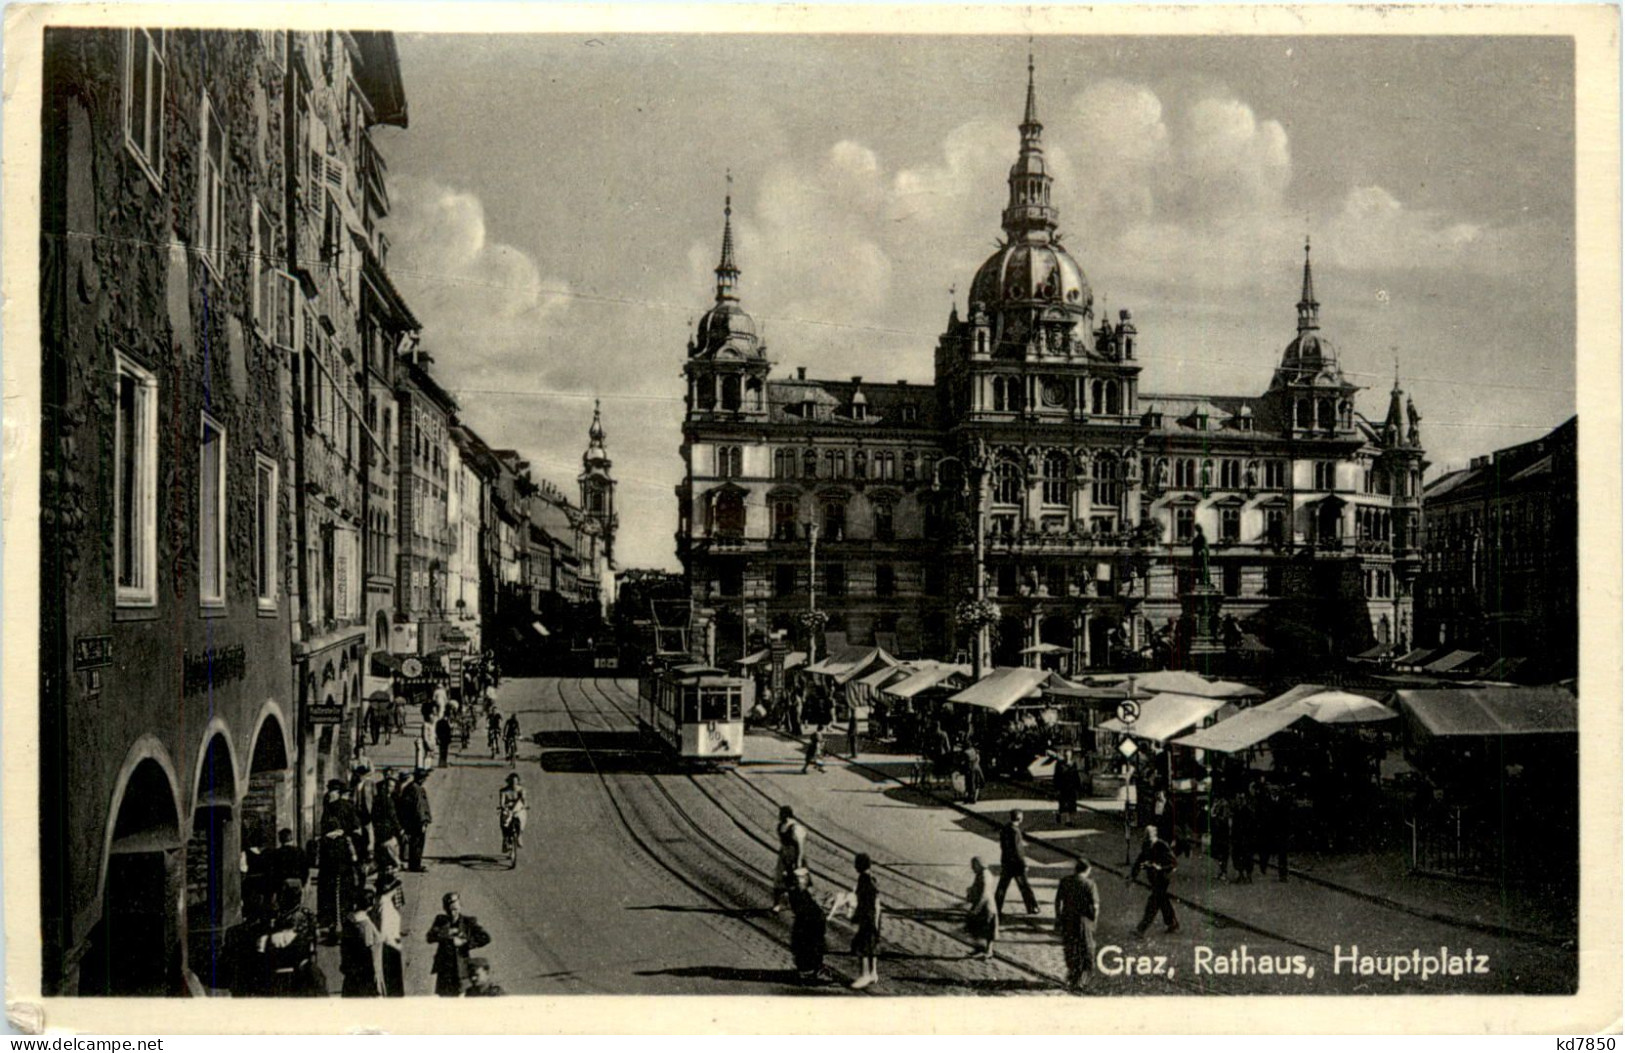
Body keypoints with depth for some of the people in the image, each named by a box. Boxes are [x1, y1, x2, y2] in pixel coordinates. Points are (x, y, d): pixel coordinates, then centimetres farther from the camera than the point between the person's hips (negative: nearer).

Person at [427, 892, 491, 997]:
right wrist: (448, 933, -16)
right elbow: (429, 937, -6)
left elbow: (485, 937, -7)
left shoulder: (468, 921, 3)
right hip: (444, 970, 2)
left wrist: (465, 943, -12)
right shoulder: (441, 920, 9)